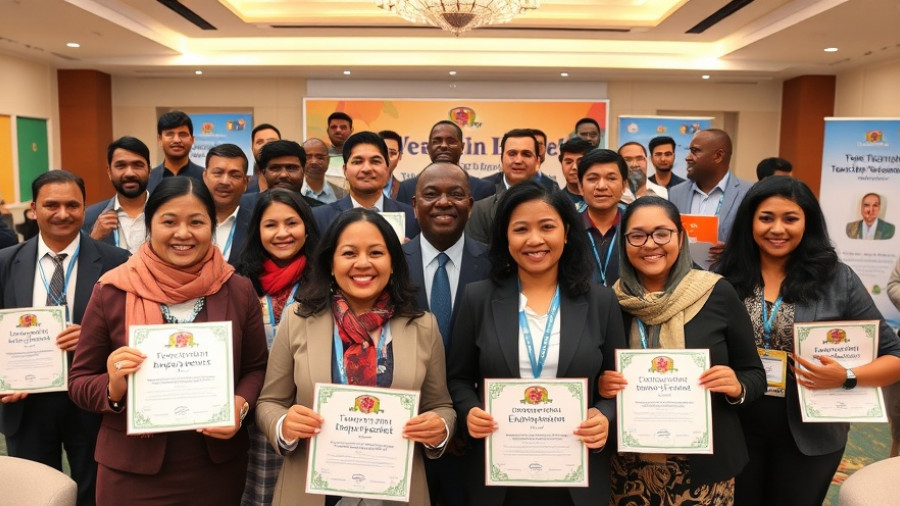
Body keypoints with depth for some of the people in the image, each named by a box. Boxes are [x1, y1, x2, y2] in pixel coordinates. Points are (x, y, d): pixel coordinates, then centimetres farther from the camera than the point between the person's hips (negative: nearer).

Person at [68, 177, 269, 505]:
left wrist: (240, 405, -15)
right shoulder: (112, 292, -7)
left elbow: (256, 367, 4)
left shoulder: (238, 291, -4)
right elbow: (79, 381, -1)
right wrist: (113, 388, -21)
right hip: (133, 470, -1)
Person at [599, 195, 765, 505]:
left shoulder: (718, 294, -7)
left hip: (704, 464, -1)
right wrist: (601, 385, -15)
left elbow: (754, 374, 1)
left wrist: (737, 387, -18)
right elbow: (594, 377, 5)